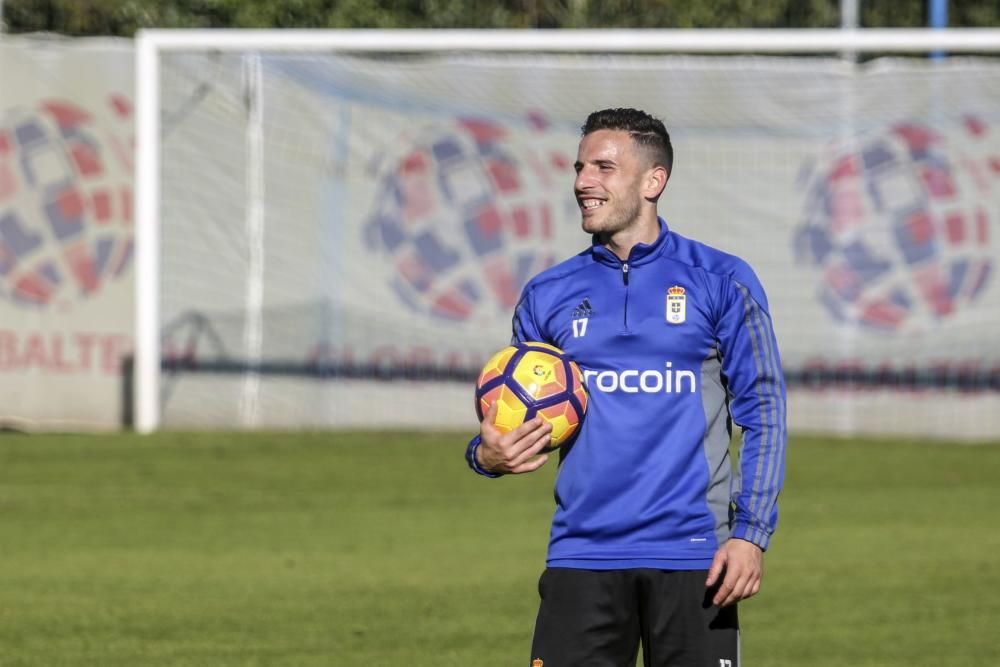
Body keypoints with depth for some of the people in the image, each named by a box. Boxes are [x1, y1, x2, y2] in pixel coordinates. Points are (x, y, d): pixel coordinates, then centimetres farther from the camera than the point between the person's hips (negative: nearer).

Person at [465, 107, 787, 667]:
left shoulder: (721, 282, 2)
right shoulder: (548, 295, 10)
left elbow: (763, 412, 1)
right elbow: (515, 421, 18)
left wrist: (751, 533, -9)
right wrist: (488, 454, -7)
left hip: (692, 557, -2)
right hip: (582, 554, 2)